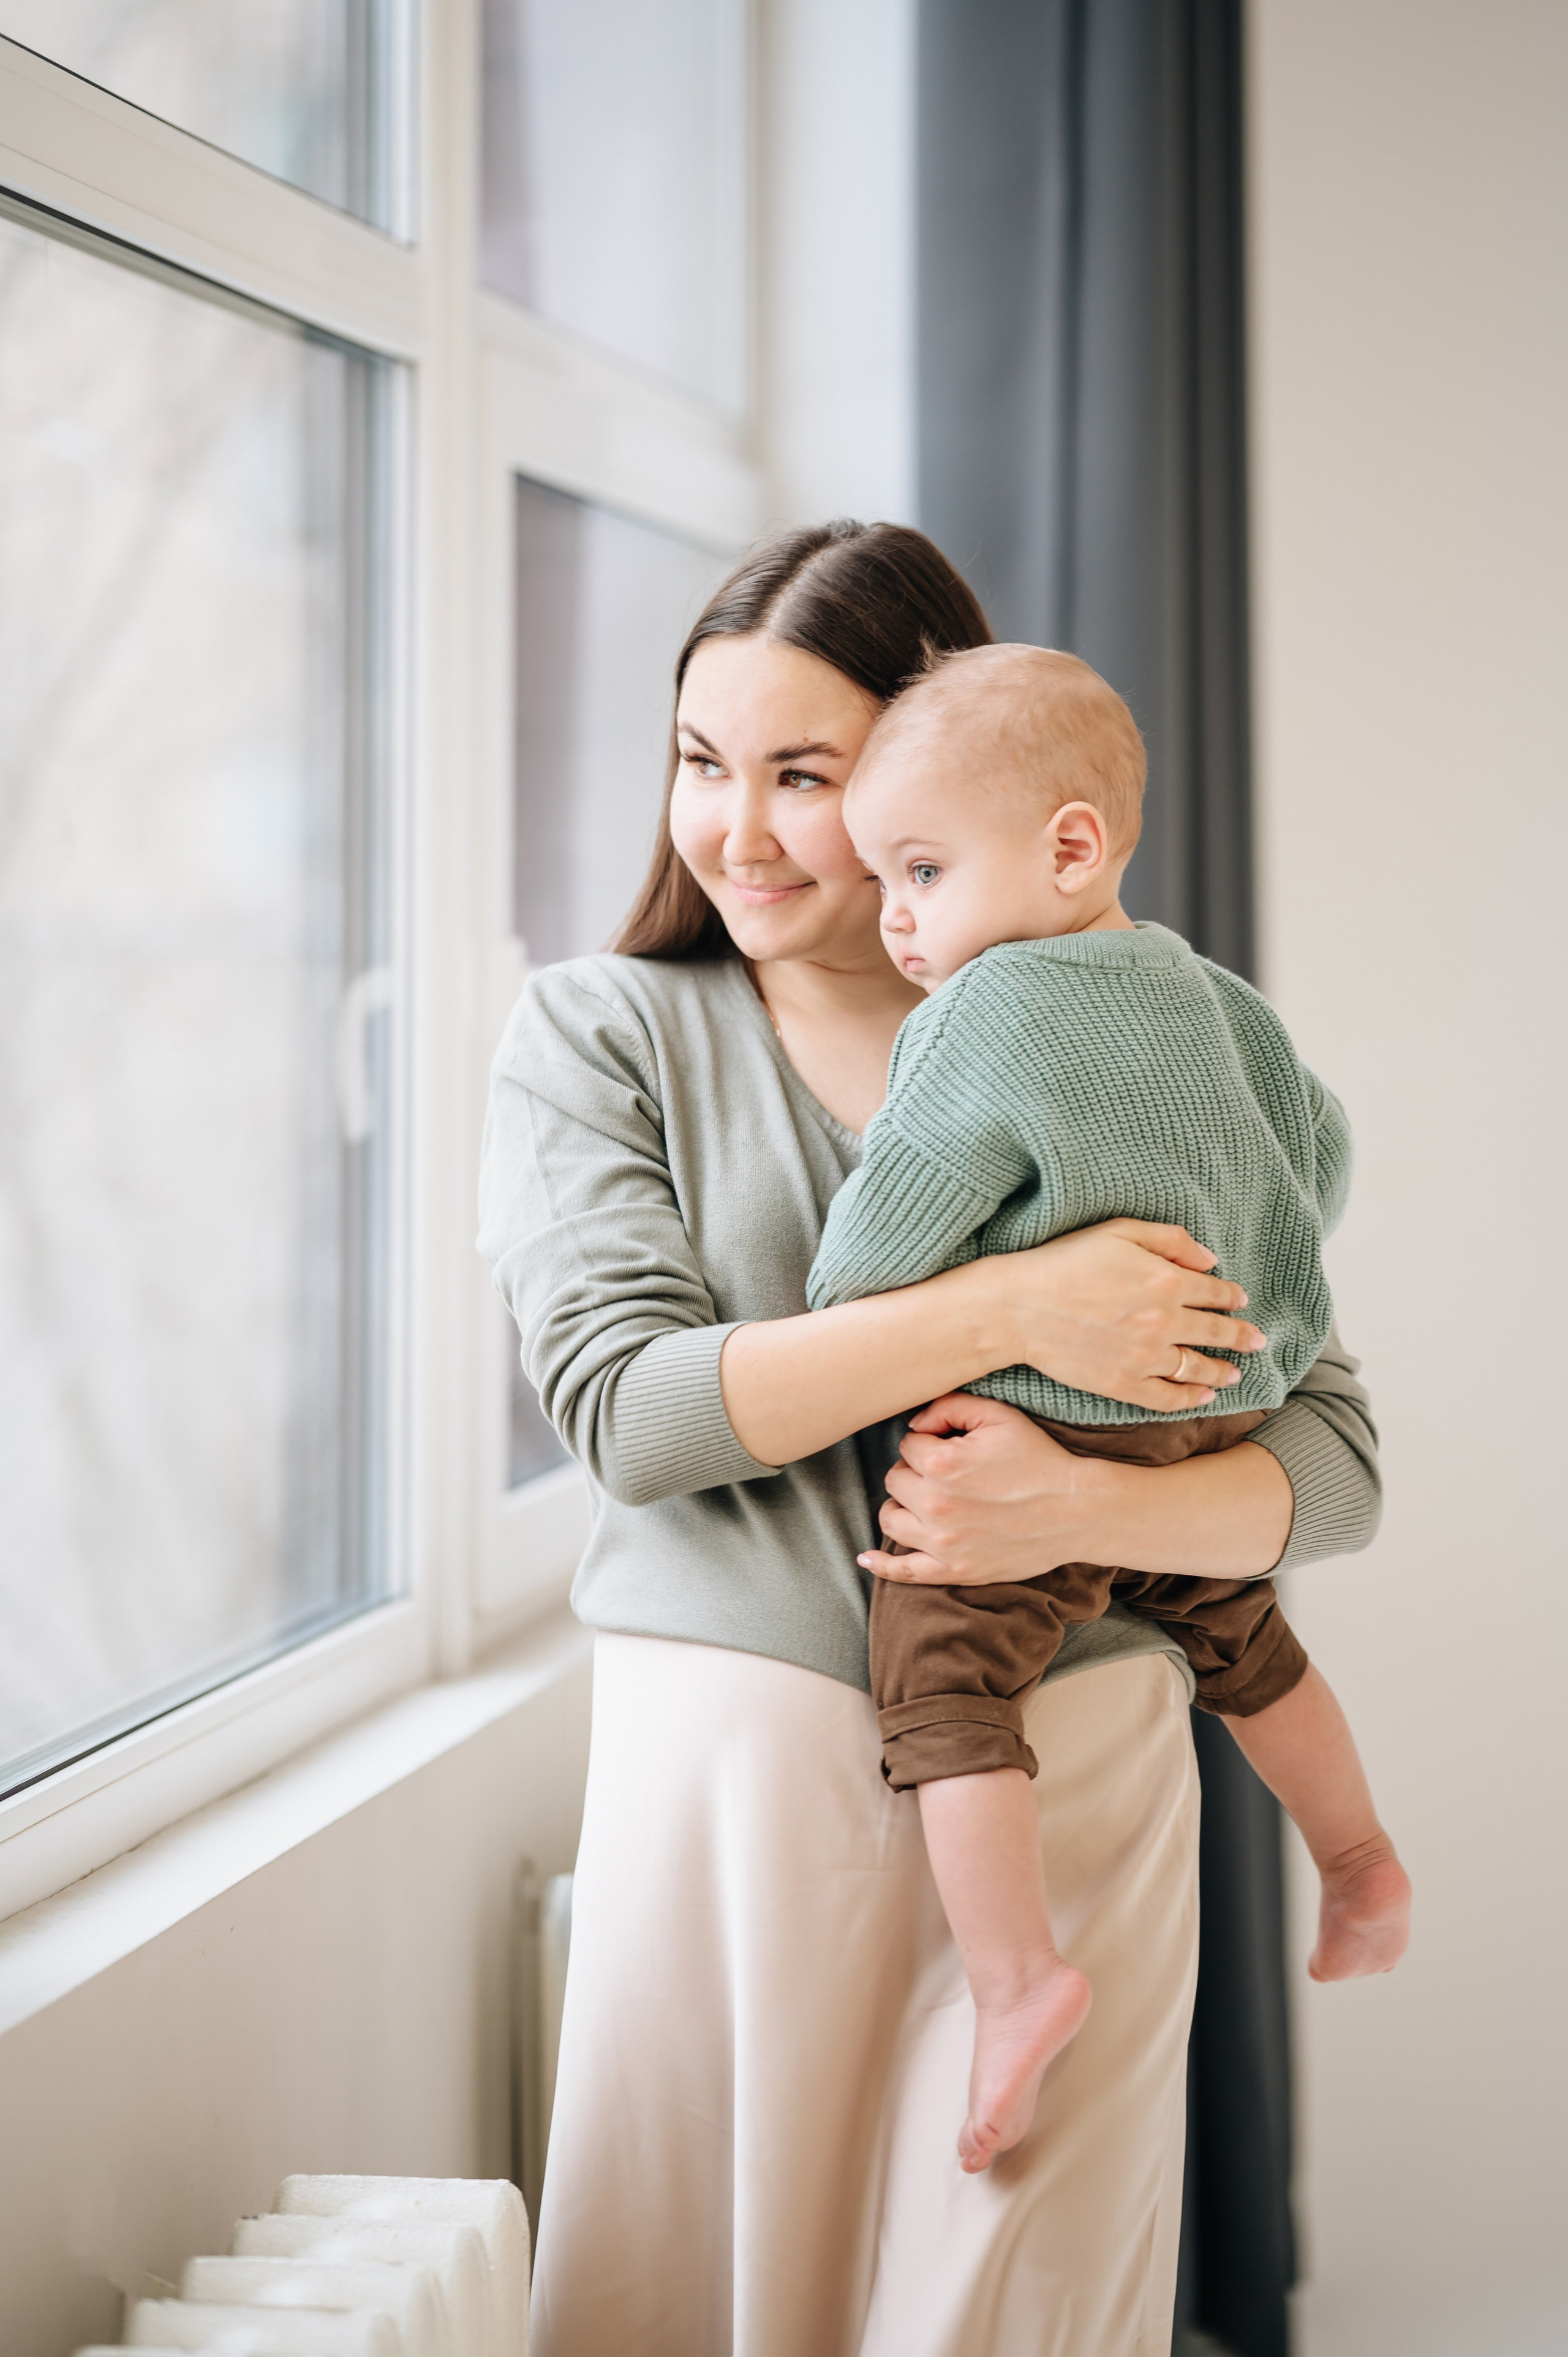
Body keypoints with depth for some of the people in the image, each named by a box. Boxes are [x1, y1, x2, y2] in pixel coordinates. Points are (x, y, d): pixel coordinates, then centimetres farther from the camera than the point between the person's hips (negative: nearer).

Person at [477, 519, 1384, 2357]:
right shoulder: (597, 1036, 4)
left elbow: (1332, 1455, 3)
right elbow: (624, 1402, -11)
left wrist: (1083, 1510, -18)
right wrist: (1009, 1310, -18)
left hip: (1072, 1773, 1)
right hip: (735, 1760, -1)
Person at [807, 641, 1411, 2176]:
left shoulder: (985, 1013, -15)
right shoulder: (1200, 995, 9)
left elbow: (885, 1233, -13)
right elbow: (1317, 1139, 20)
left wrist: (823, 1310, 7)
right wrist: (1254, 1297, 33)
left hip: (1037, 1445, -9)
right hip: (1216, 1422, 9)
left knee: (943, 1683, -8)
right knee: (1234, 1634, 28)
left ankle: (1014, 1974, -18)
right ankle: (1362, 1866, 41)